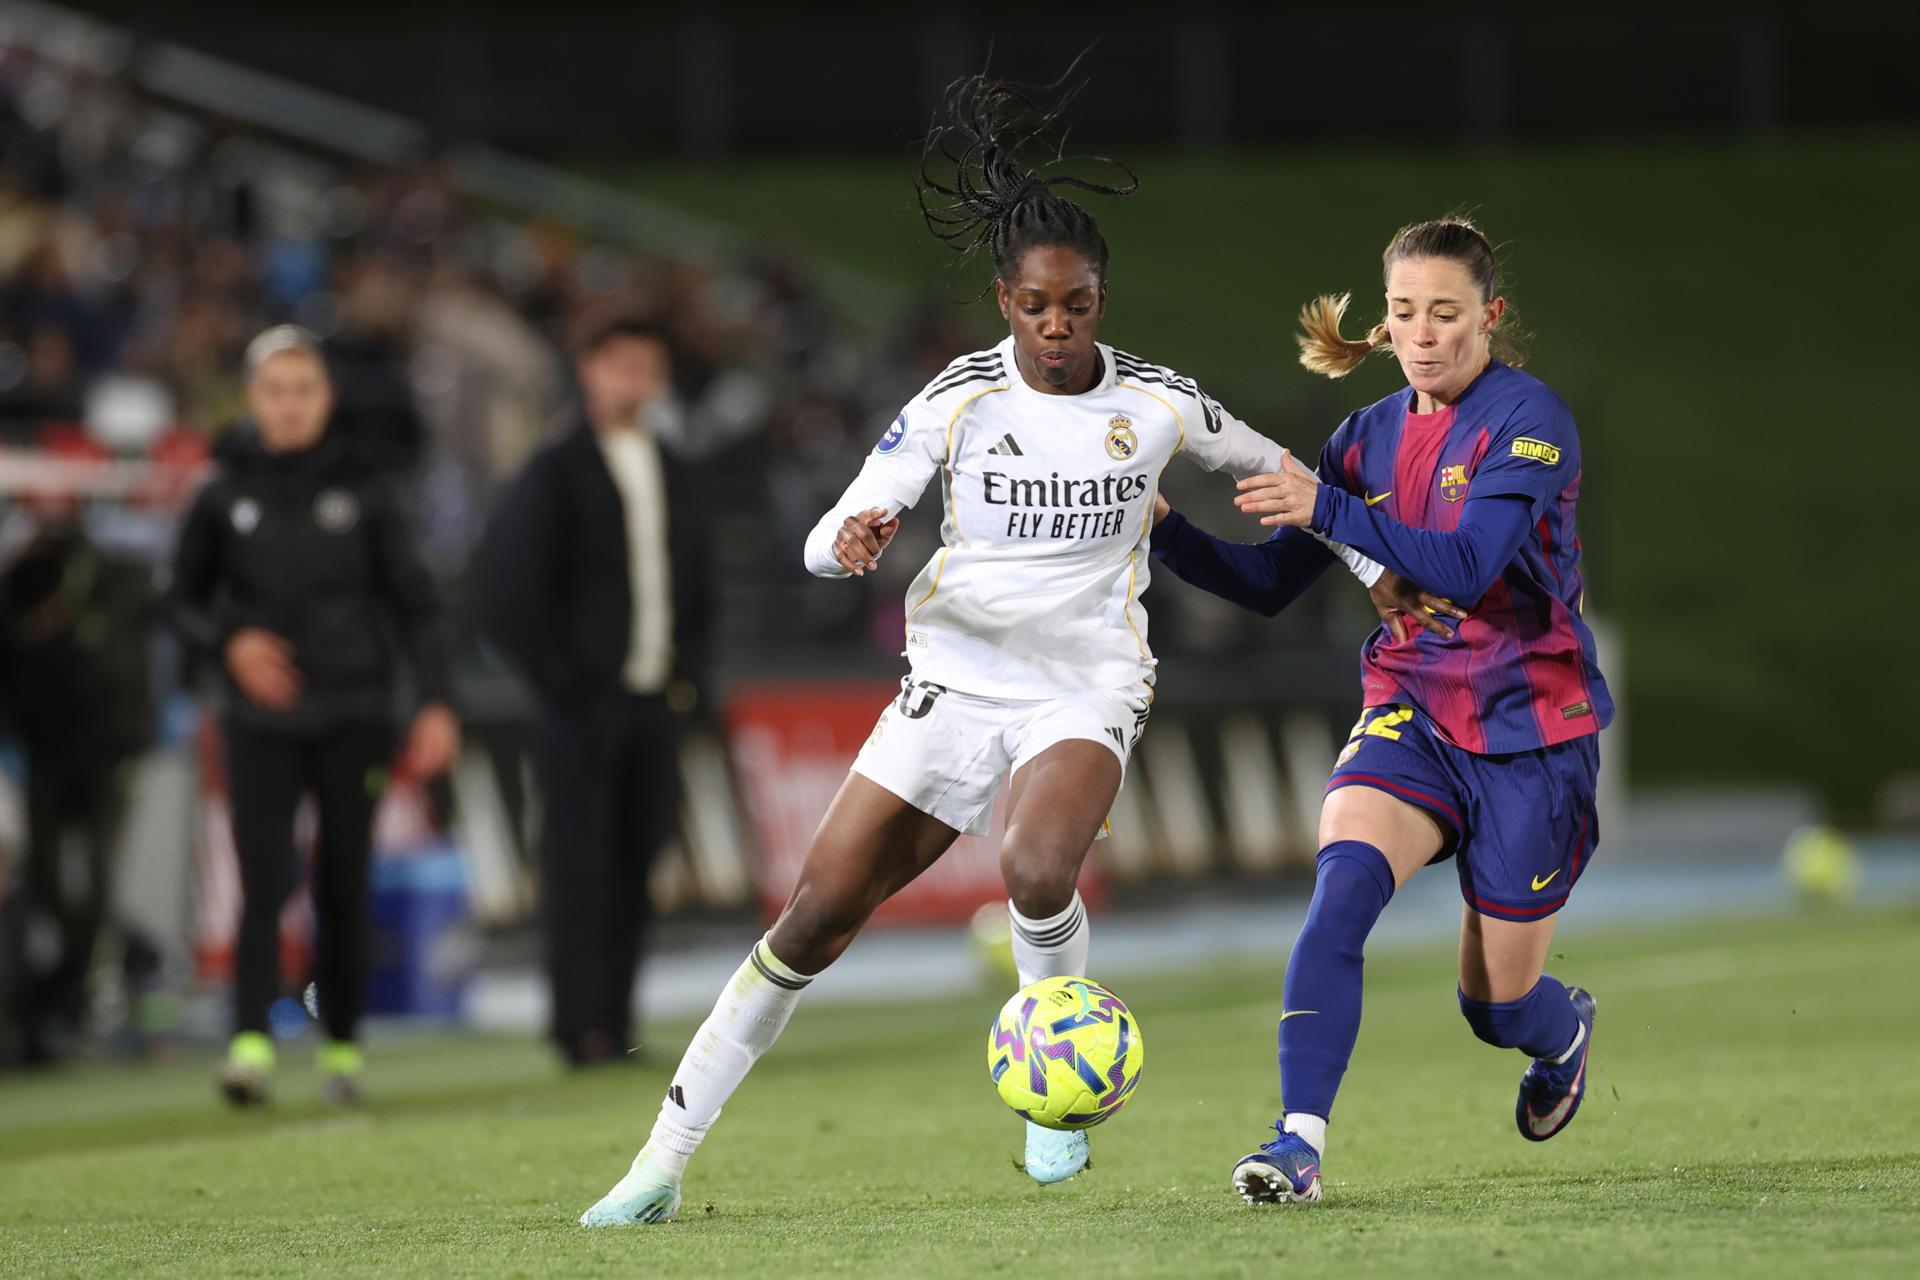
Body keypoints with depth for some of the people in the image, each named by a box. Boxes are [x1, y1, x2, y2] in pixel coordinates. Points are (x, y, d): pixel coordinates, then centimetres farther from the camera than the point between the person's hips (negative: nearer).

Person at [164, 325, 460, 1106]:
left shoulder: (363, 490, 3)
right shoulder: (224, 495, 4)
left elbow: (414, 603, 4)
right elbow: (183, 600, 13)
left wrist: (435, 703, -6)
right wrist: (229, 641, -8)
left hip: (352, 715, 1)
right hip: (261, 719, -1)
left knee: (344, 888, 3)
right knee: (264, 881, -15)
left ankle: (341, 1045, 16)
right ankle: (251, 1042, -24)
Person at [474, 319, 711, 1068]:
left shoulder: (675, 478, 17)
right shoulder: (555, 473, -2)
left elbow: (693, 584, 26)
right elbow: (505, 586, -6)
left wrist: (687, 673, 13)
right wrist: (556, 677, -9)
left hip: (653, 700, 6)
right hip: (582, 706, -5)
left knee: (635, 865, 3)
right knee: (580, 865, -9)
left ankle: (614, 1028, 7)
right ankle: (583, 1029, -8)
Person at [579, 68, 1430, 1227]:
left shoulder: (1160, 404, -6)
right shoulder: (959, 400, -8)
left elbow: (1279, 470, 14)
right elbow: (825, 544, -10)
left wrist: (1379, 568, 10)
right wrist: (853, 540, -33)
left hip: (1089, 686, -1)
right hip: (959, 674, 1)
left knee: (1038, 872, -33)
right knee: (817, 915, -5)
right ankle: (664, 1162, 2)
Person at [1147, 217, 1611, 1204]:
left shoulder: (1528, 418, -13)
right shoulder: (1371, 436, 5)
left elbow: (1468, 565, -27)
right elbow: (1270, 584, 9)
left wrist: (1327, 509, -37)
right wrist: (1166, 530, -7)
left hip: (1530, 734, -4)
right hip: (1412, 713, 4)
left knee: (1496, 1004, 5)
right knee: (1345, 878, -28)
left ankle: (1564, 1030, 45)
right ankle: (1300, 1141, -34)